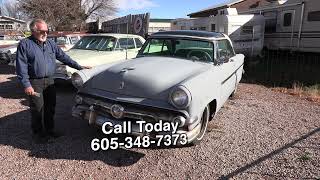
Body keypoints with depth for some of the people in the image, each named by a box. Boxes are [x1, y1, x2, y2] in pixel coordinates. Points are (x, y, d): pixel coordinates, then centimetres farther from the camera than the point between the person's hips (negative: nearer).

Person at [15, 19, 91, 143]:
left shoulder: (50, 43, 9)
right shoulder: (25, 44, -6)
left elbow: (63, 57, 11)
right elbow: (21, 66, -10)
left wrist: (79, 67, 5)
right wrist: (26, 85, -17)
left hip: (49, 81, 5)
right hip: (34, 83, -5)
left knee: (50, 107, 13)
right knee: (38, 109, 1)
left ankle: (49, 129, 31)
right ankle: (38, 133, 20)